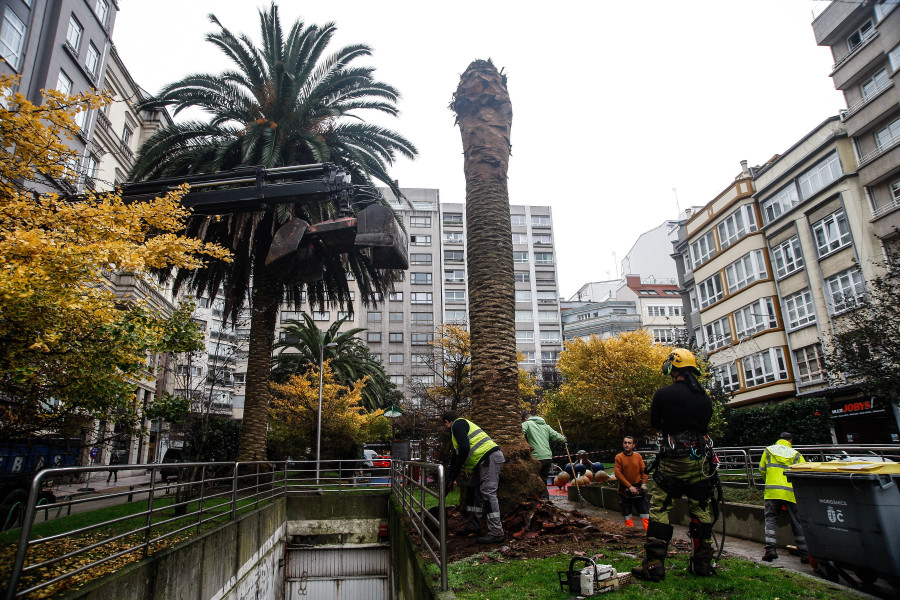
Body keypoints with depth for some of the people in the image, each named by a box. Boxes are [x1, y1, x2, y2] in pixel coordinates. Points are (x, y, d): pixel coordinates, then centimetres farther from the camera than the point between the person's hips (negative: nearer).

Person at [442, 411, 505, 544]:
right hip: (481, 462, 11)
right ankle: (473, 526, 26)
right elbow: (456, 454, 30)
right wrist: (450, 478, 31)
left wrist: (455, 472, -11)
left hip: (490, 458, -11)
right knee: (472, 490, 16)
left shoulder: (457, 424, -5)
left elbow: (464, 448, -20)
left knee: (488, 493, -13)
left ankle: (496, 532, -13)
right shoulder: (462, 425, 27)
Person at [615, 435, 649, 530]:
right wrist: (629, 486, -14)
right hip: (625, 490, -1)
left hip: (638, 490, 2)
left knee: (645, 511, 1)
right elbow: (618, 474, -10)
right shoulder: (619, 457, -6)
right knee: (627, 514, 8)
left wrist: (644, 484, -9)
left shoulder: (638, 456, 2)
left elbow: (644, 470, 5)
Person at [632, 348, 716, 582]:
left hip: (673, 460, -5)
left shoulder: (664, 393, -9)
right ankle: (703, 563, 23)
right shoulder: (704, 397, 5)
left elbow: (654, 423, 4)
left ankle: (654, 565, -1)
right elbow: (704, 426, 13)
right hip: (699, 460, 5)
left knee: (659, 509, 0)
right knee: (701, 510, 15)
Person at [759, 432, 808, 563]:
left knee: (770, 519, 3)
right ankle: (805, 553, 14)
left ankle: (770, 549, -7)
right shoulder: (796, 454, 12)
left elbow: (762, 470, 15)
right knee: (797, 523, 10)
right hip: (791, 492, 1)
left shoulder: (768, 450, 13)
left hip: (772, 491, -1)